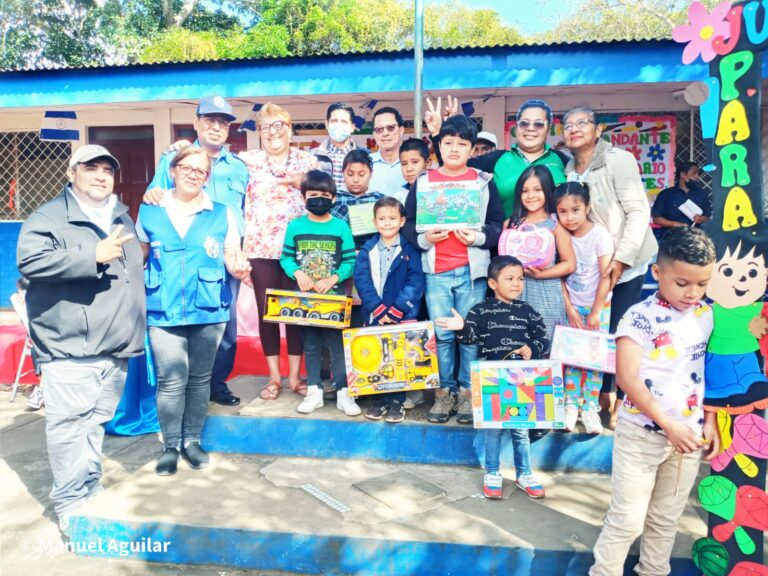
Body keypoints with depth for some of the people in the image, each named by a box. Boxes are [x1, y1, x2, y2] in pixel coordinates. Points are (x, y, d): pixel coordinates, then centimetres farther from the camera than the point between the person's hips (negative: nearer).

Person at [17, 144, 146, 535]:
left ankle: (92, 491, 27)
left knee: (97, 421, 15)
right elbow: (30, 261, -20)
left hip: (115, 345, 6)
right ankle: (69, 504, 10)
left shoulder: (122, 218, 18)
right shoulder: (48, 216, -3)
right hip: (69, 345, -6)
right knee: (69, 423, -3)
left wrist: (137, 330, 23)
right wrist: (93, 256, -22)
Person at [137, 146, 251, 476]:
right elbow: (139, 255, 15)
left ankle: (192, 440, 27)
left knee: (199, 378, 11)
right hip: (163, 310, 0)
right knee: (171, 380, -4)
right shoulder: (149, 212, 6)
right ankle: (171, 445, 15)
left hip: (209, 309, 1)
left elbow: (232, 256, 2)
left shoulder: (221, 214, 4)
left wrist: (238, 267, -20)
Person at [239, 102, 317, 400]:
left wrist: (301, 183, -6)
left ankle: (295, 375, 17)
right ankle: (274, 376, 16)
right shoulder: (247, 161, 6)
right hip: (260, 248, 0)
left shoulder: (308, 160, 7)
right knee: (266, 311, 4)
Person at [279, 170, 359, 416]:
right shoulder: (295, 226, 2)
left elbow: (350, 261, -3)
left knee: (337, 344, 1)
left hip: (334, 297, -2)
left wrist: (333, 279, -17)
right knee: (310, 345, 12)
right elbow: (286, 257, 3)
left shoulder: (341, 227, -2)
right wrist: (298, 274, -15)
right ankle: (314, 392, 22)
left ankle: (343, 393, 11)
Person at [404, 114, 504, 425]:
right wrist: (424, 238, -11)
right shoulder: (423, 182, 8)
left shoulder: (484, 182, 6)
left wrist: (478, 237, -13)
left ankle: (468, 393, 18)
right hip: (435, 271, 1)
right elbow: (408, 224, 7)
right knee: (441, 334, 6)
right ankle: (444, 391, 19)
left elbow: (498, 225, 4)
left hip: (471, 270, -1)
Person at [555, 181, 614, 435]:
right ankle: (571, 405, 8)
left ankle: (590, 408, 6)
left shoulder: (599, 235, -14)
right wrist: (570, 309, -7)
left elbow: (606, 277, -13)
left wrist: (595, 312, -12)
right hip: (572, 307, 2)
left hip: (599, 306, -2)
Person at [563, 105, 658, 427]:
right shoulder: (568, 171, 5)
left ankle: (623, 401, 12)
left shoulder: (618, 160, -11)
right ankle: (603, 393, 24)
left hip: (627, 262, -5)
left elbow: (639, 211, -14)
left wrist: (622, 258, -19)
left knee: (620, 330, -4)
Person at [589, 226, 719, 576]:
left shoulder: (706, 317, 2)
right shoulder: (640, 317, -16)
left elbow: (710, 373, 10)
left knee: (666, 517, 19)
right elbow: (626, 378, -20)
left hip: (690, 435, 5)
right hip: (642, 433, -5)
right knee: (628, 518, 3)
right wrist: (668, 424, -20)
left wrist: (710, 422, 1)